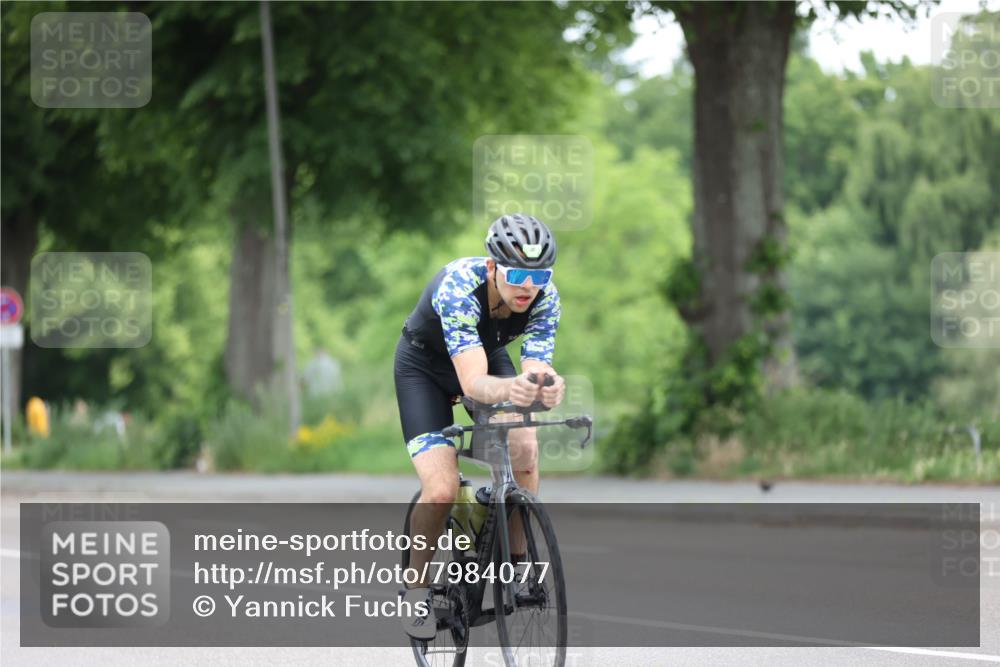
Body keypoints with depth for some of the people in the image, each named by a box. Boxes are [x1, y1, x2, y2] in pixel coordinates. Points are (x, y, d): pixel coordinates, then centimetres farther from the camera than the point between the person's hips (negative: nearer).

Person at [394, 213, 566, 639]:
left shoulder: (544, 297, -26)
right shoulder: (459, 287, -39)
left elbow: (537, 369, -32)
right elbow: (473, 383, -46)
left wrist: (548, 390, -56)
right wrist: (509, 389, -67)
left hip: (488, 354, 4)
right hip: (425, 365, -4)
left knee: (524, 455, -23)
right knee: (442, 491, -20)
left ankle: (517, 565, -3)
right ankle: (415, 588, 4)